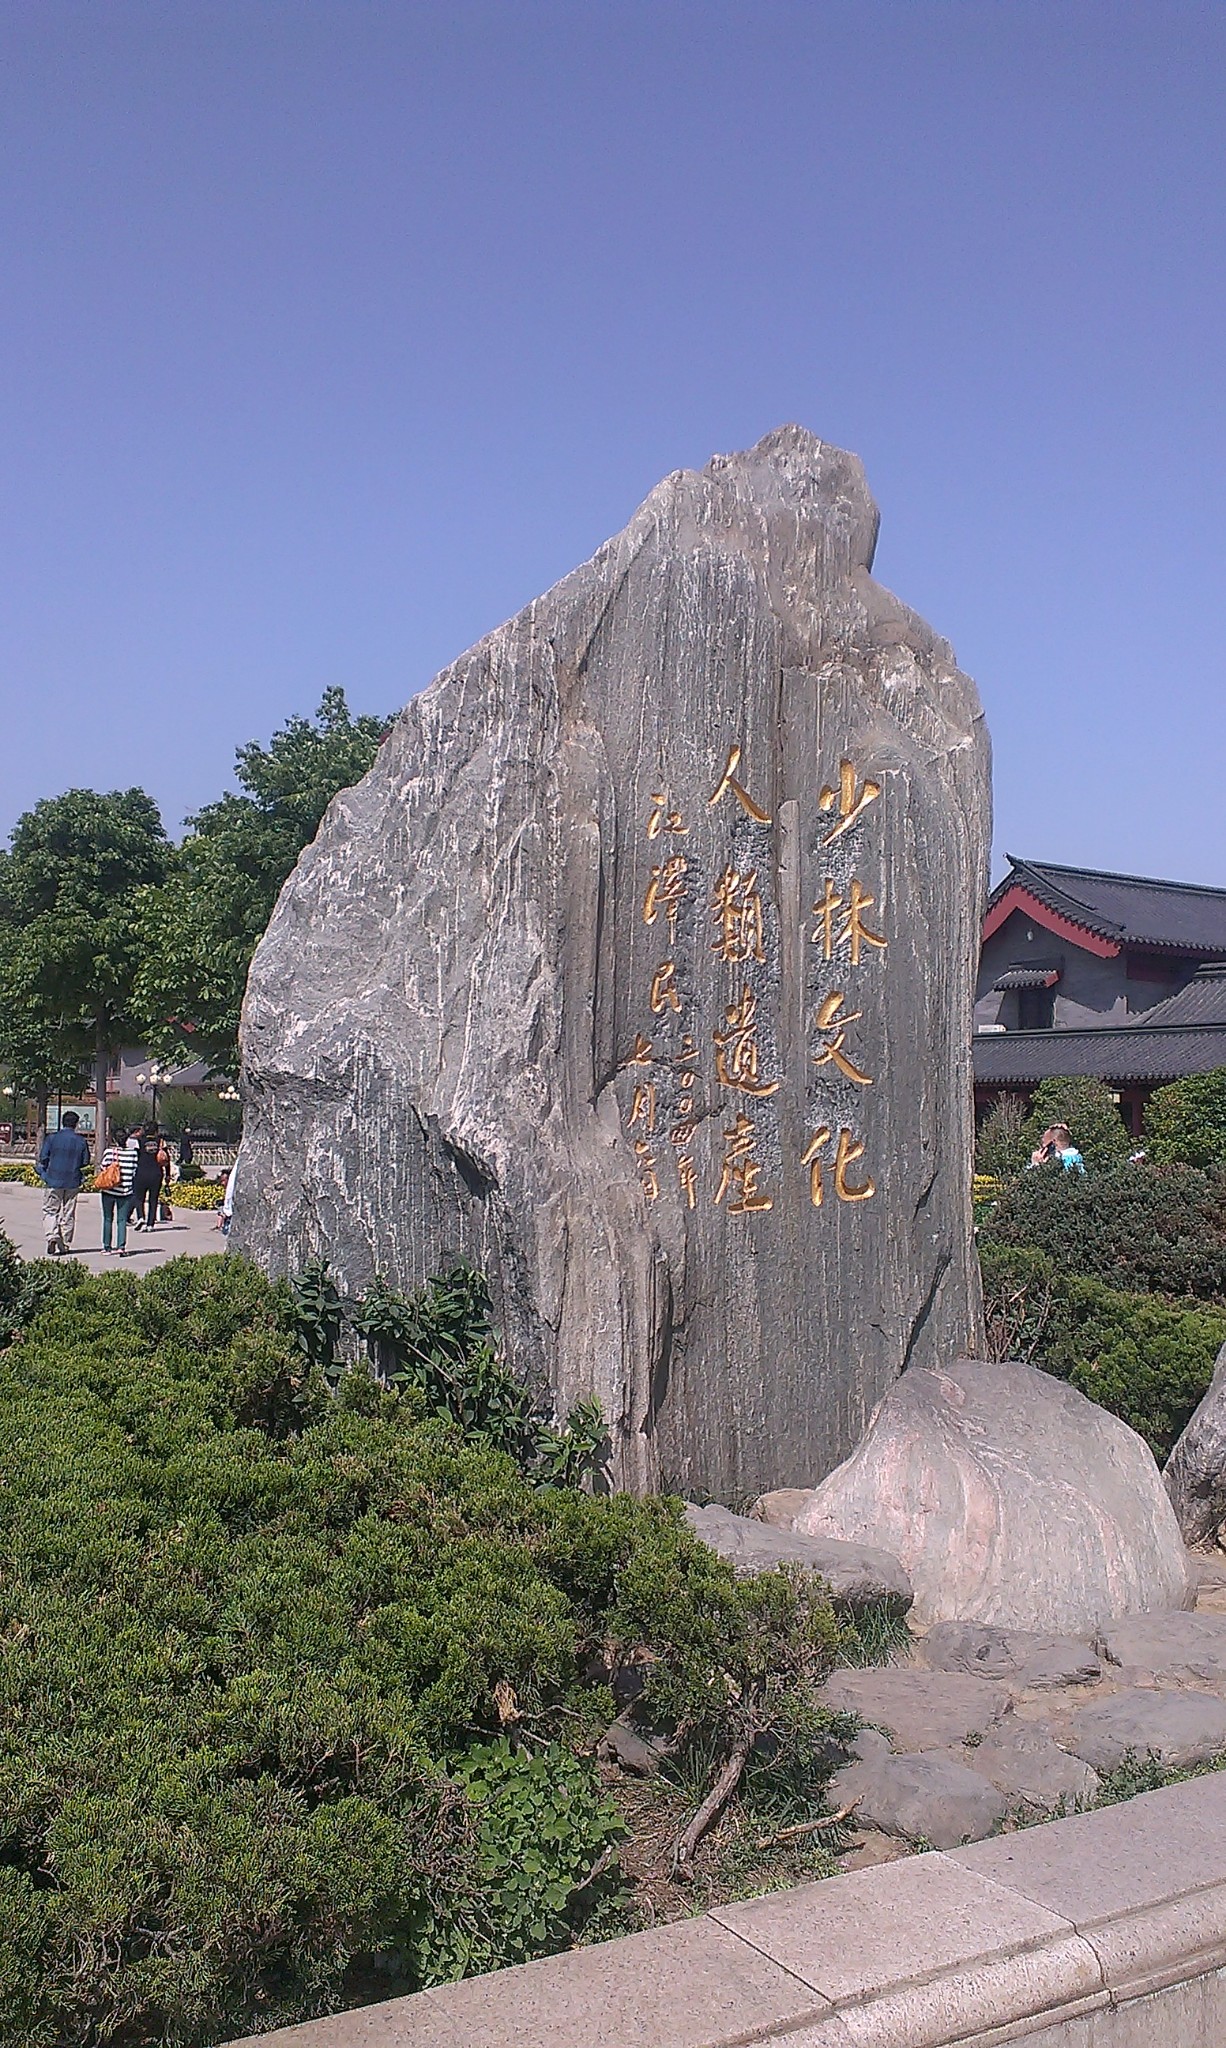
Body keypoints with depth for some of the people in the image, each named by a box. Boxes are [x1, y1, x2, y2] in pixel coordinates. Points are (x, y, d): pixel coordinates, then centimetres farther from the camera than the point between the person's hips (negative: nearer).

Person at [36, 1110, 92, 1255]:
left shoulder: (51, 1138, -6)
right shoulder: (81, 1141, -2)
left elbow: (43, 1158, -6)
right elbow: (85, 1161, 3)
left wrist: (44, 1172, 13)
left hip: (54, 1180, -2)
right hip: (73, 1181, 2)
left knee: (50, 1210, 6)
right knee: (68, 1213, 10)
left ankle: (52, 1235, -15)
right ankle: (65, 1244, 14)